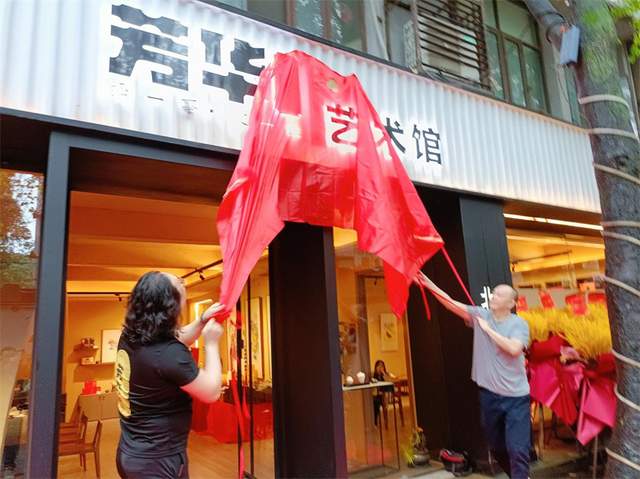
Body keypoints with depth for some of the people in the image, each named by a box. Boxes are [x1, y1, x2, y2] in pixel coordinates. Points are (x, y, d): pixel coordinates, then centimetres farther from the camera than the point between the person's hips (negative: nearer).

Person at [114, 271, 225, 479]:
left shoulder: (130, 336, -4)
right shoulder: (170, 354, -30)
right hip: (158, 461, -8)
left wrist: (202, 321, 6)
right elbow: (211, 393, -17)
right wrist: (211, 343, -9)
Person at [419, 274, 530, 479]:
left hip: (516, 397, -4)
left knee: (517, 448, -6)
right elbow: (452, 304, -8)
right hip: (489, 394, 4)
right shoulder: (480, 315, 0)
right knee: (497, 446, 19)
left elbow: (514, 349, -24)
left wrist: (488, 329, -17)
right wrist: (429, 284, -18)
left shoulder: (519, 324, -7)